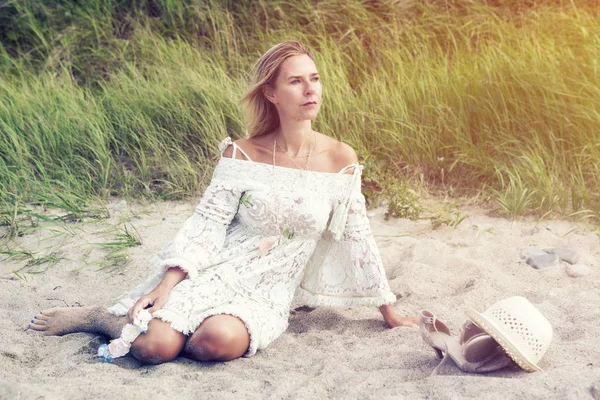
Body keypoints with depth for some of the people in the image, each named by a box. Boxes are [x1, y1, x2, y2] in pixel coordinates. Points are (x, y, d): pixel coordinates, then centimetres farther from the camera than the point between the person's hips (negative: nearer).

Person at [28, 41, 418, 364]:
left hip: (268, 295, 1)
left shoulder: (341, 159, -3)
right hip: (215, 273, -1)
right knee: (153, 346, -25)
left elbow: (357, 238, 4)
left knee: (220, 339, -32)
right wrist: (165, 287, -19)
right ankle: (94, 317, 9)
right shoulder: (241, 154, -3)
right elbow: (207, 224, -7)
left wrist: (389, 313, 8)